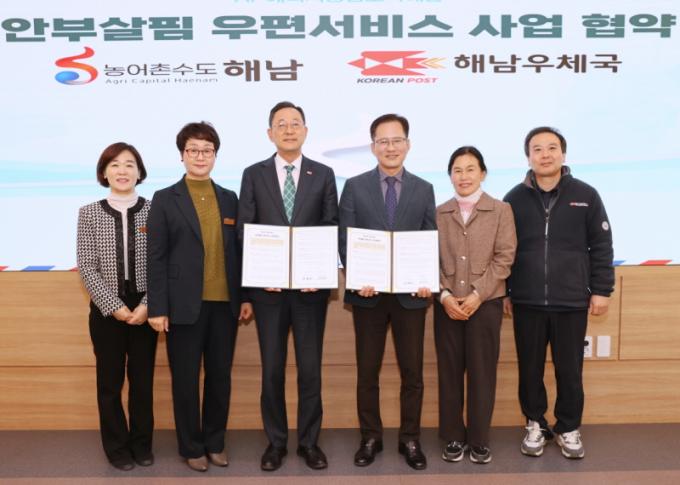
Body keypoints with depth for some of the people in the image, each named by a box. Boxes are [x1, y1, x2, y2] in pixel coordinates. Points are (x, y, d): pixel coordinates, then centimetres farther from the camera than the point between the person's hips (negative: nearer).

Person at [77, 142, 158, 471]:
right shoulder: (89, 213, -1)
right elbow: (87, 267, -4)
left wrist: (147, 305, -12)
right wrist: (115, 306, -11)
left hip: (144, 309, 0)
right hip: (107, 310, 0)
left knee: (143, 379, 10)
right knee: (110, 381, 10)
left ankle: (142, 443, 26)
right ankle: (117, 446, 26)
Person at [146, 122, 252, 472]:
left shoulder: (230, 199, 10)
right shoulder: (165, 199, 0)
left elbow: (238, 252, 10)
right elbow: (156, 257, -4)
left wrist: (245, 296, 5)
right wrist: (157, 308, -9)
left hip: (225, 304, 3)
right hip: (185, 305, -3)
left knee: (220, 376, 10)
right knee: (186, 379, 7)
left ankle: (215, 442, 27)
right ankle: (192, 447, 23)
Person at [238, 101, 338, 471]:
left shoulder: (323, 174, 5)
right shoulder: (254, 174, 4)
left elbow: (332, 230, 2)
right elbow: (244, 231, 1)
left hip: (311, 285, 0)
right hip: (268, 286, 0)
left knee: (310, 368, 7)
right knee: (272, 368, 9)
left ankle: (309, 441, 22)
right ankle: (275, 441, 23)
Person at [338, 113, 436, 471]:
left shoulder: (424, 189, 7)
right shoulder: (355, 186, 3)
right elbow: (345, 240, -1)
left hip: (411, 293, 1)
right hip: (368, 293, 0)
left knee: (412, 371, 8)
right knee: (367, 371, 9)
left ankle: (410, 439, 23)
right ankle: (370, 437, 24)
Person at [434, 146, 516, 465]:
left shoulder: (501, 211, 3)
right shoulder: (439, 214, 8)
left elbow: (504, 257, -4)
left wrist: (478, 294, -12)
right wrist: (444, 295, -9)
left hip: (486, 303, -2)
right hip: (446, 304, 2)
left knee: (482, 372, 3)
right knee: (449, 372, 6)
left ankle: (479, 440, 16)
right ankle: (453, 438, 18)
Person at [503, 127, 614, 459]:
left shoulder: (585, 195, 0)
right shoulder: (515, 198, 1)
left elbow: (601, 247, 3)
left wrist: (601, 290, 1)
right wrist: (502, 292, 5)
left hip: (572, 302, 0)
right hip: (527, 302, 1)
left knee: (570, 370, 10)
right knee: (530, 369, 11)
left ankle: (569, 428, 27)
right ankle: (535, 425, 28)